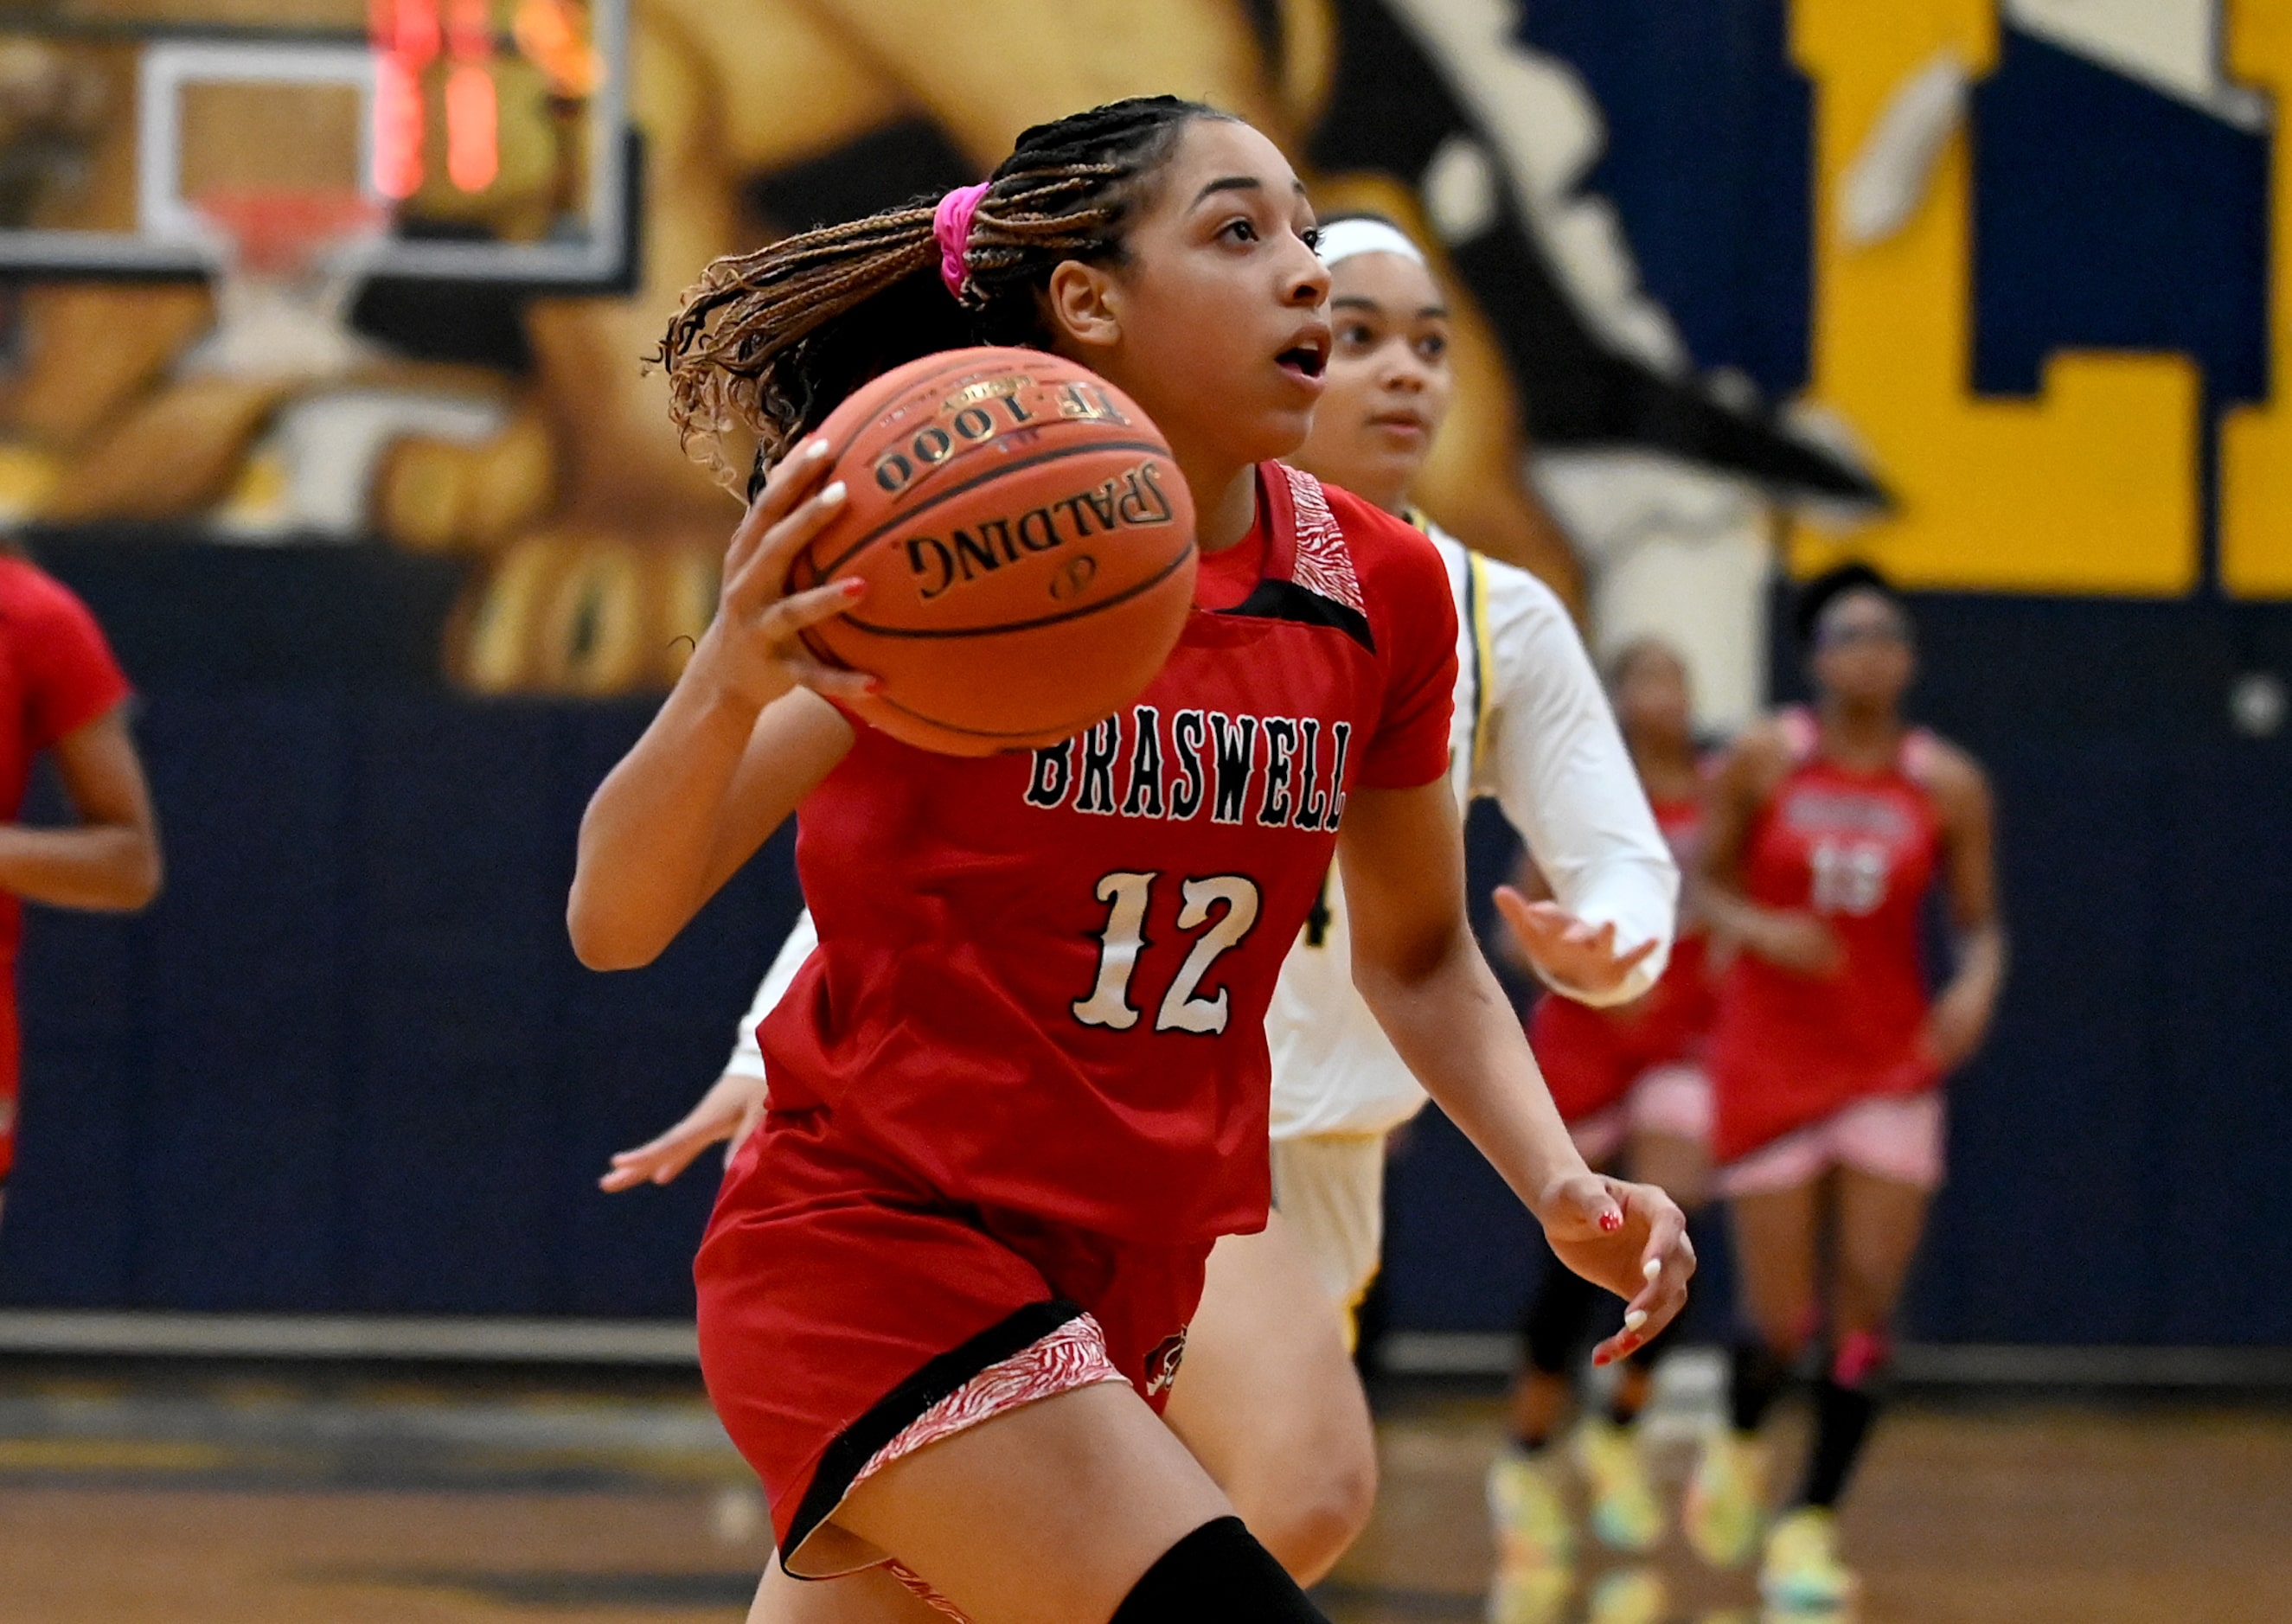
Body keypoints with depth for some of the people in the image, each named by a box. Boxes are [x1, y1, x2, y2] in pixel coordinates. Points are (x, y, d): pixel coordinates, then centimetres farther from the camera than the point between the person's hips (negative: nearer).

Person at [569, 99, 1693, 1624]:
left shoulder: (1381, 592, 1)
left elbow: (1416, 955, 18)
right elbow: (615, 921, -19)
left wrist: (1558, 1182, 0)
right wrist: (733, 683, -39)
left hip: (1127, 1293, 6)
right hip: (871, 1253, -6)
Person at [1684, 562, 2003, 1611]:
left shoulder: (1948, 786, -2)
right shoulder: (1762, 763, -5)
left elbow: (1980, 922, 6)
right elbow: (1705, 882, 4)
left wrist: (1978, 986, -15)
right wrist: (1758, 928, -17)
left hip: (1891, 1066, 1)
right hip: (1770, 1060, -1)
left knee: (1868, 1308, -8)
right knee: (1783, 1320, -1)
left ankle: (1811, 1526, 5)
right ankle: (1739, 1445, 33)